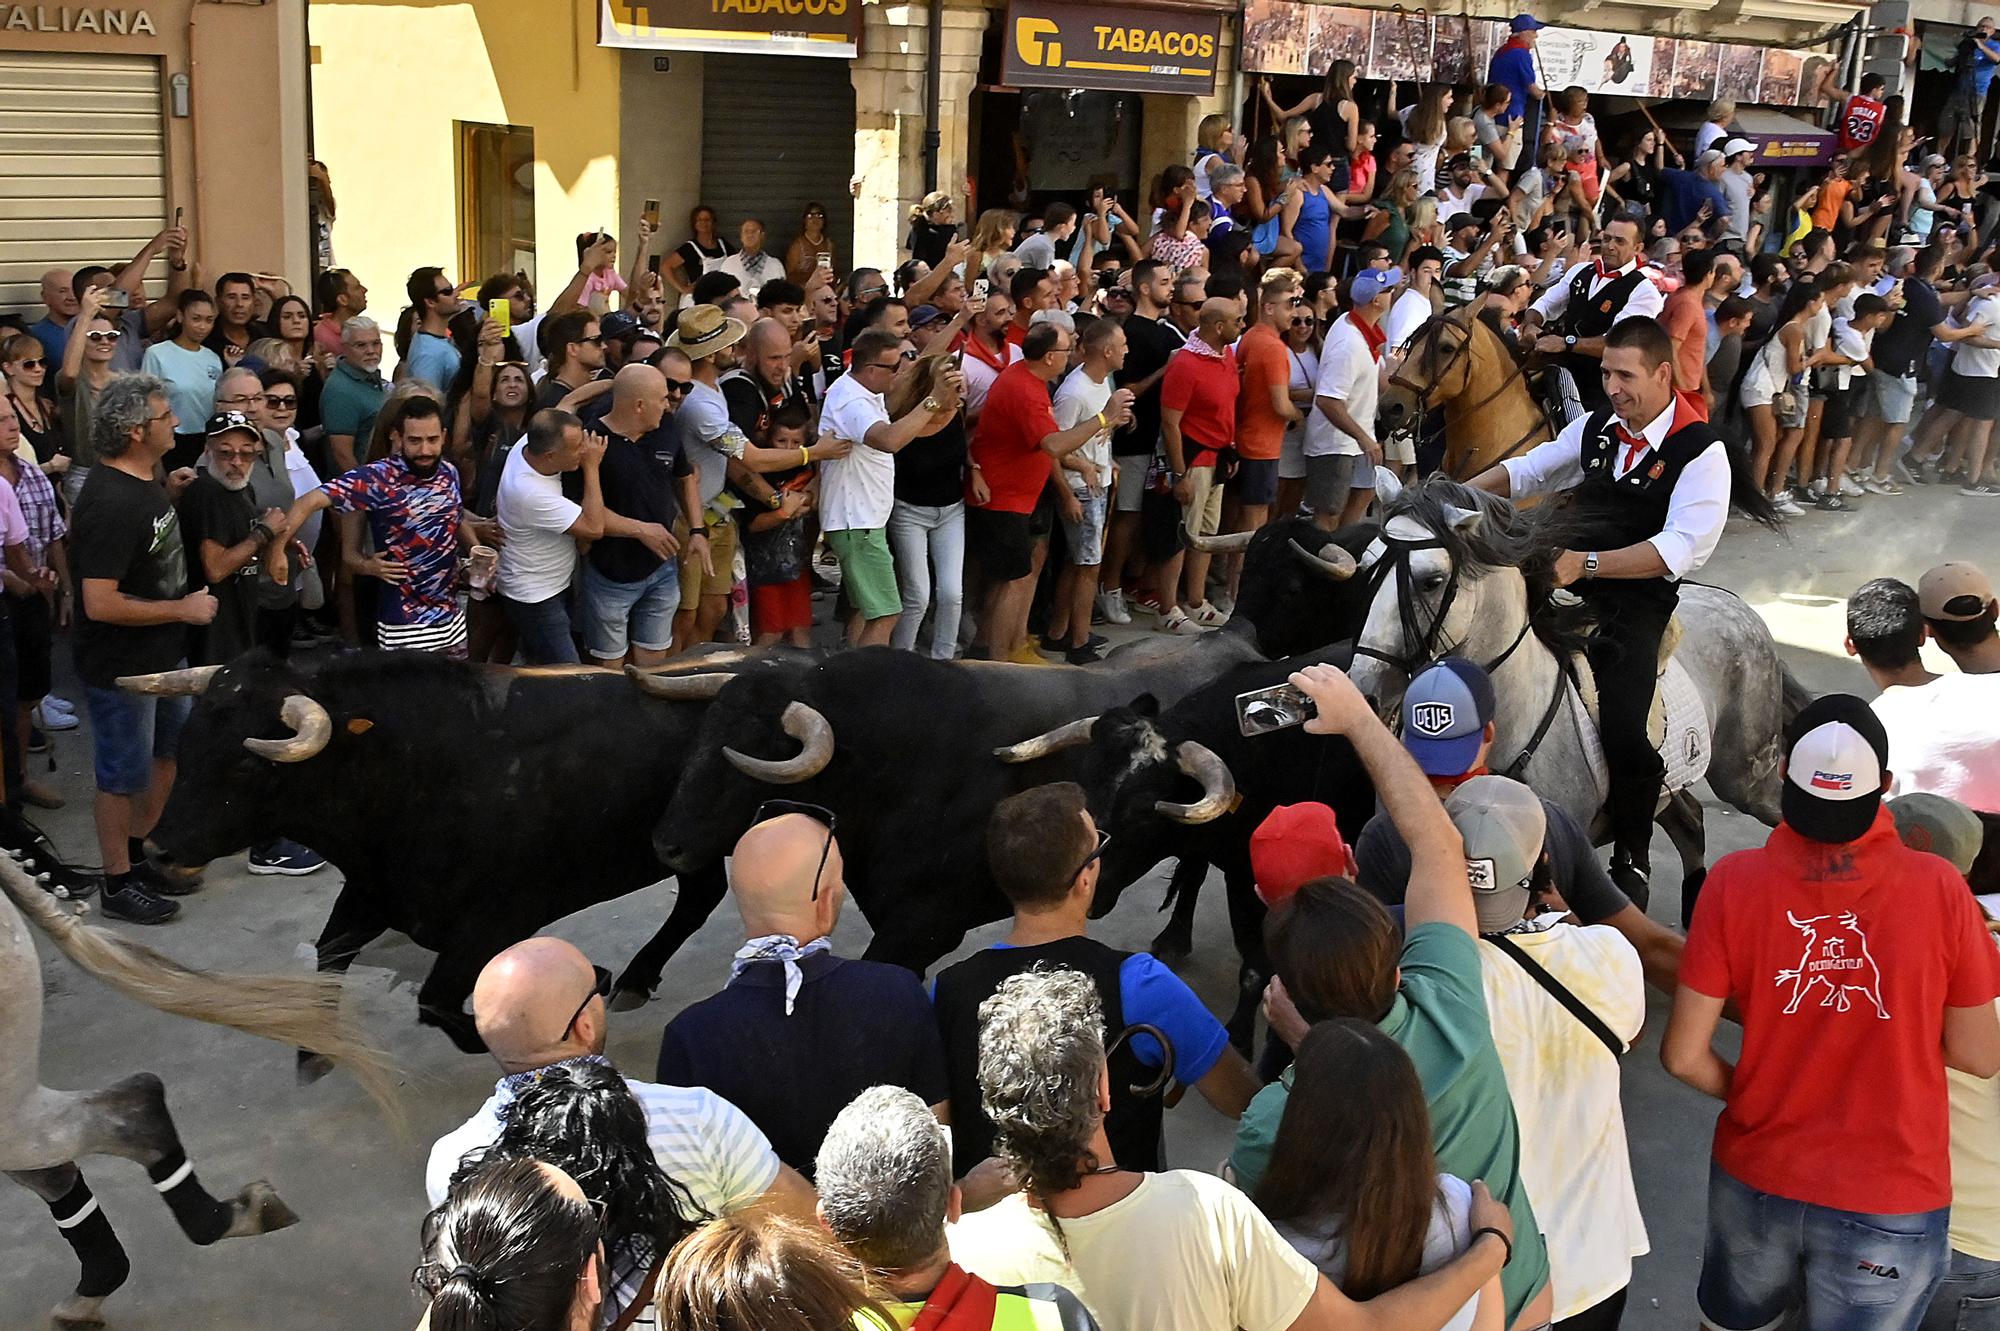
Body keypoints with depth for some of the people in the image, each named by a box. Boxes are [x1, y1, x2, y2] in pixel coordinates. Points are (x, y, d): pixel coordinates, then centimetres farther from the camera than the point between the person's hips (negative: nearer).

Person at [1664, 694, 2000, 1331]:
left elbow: (1684, 1054, -13)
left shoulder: (1735, 881, -16)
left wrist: (1747, 1093, 7)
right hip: (1890, 1205, -1)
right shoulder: (1938, 888, -18)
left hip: (1757, 1177, 1)